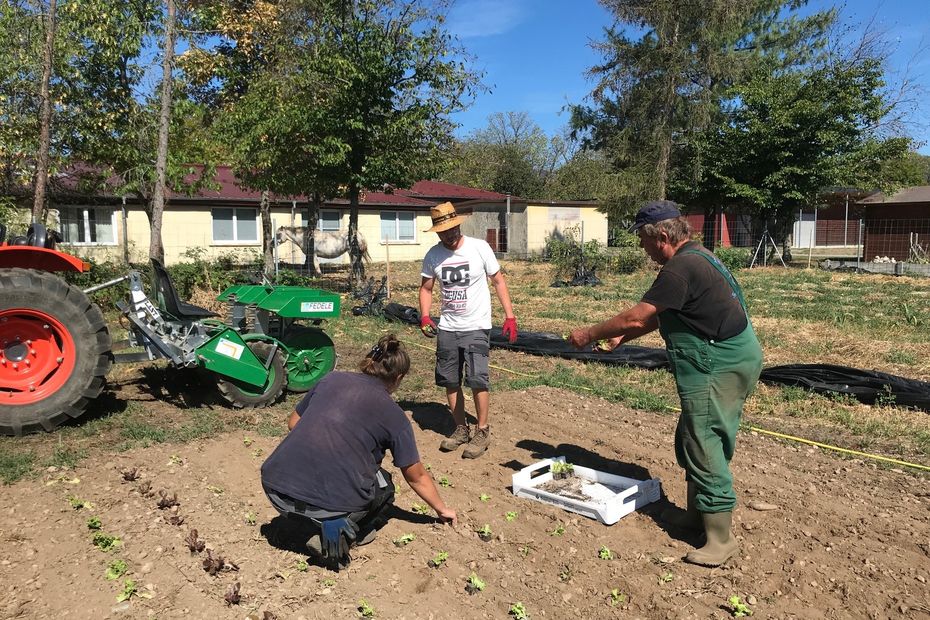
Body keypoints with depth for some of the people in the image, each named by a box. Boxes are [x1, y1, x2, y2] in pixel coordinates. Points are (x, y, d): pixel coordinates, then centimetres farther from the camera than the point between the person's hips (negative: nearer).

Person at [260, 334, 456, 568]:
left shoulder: (331, 379, 13)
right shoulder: (394, 415, 6)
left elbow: (293, 424, 25)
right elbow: (417, 477, 18)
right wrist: (442, 509, 34)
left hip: (275, 488, 5)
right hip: (330, 502, -4)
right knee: (383, 485, 25)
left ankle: (323, 524, 16)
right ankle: (341, 528, 2)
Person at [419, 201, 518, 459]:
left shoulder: (479, 248, -9)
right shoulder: (433, 255, -1)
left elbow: (498, 281, -1)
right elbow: (426, 288, 10)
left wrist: (509, 316, -6)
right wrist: (424, 316, -6)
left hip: (477, 327, -4)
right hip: (447, 328, 4)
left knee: (477, 380, -9)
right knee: (450, 382, 9)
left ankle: (482, 431, 8)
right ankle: (461, 429, 26)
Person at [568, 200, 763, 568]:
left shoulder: (681, 268, -20)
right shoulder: (695, 257, 14)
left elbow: (637, 317, -20)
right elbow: (656, 316, 19)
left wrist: (589, 335, -9)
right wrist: (622, 337, 13)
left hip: (719, 368, -11)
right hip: (729, 362, 11)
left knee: (704, 449, -4)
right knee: (693, 442, 19)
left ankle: (720, 539, 5)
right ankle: (698, 513, 32)